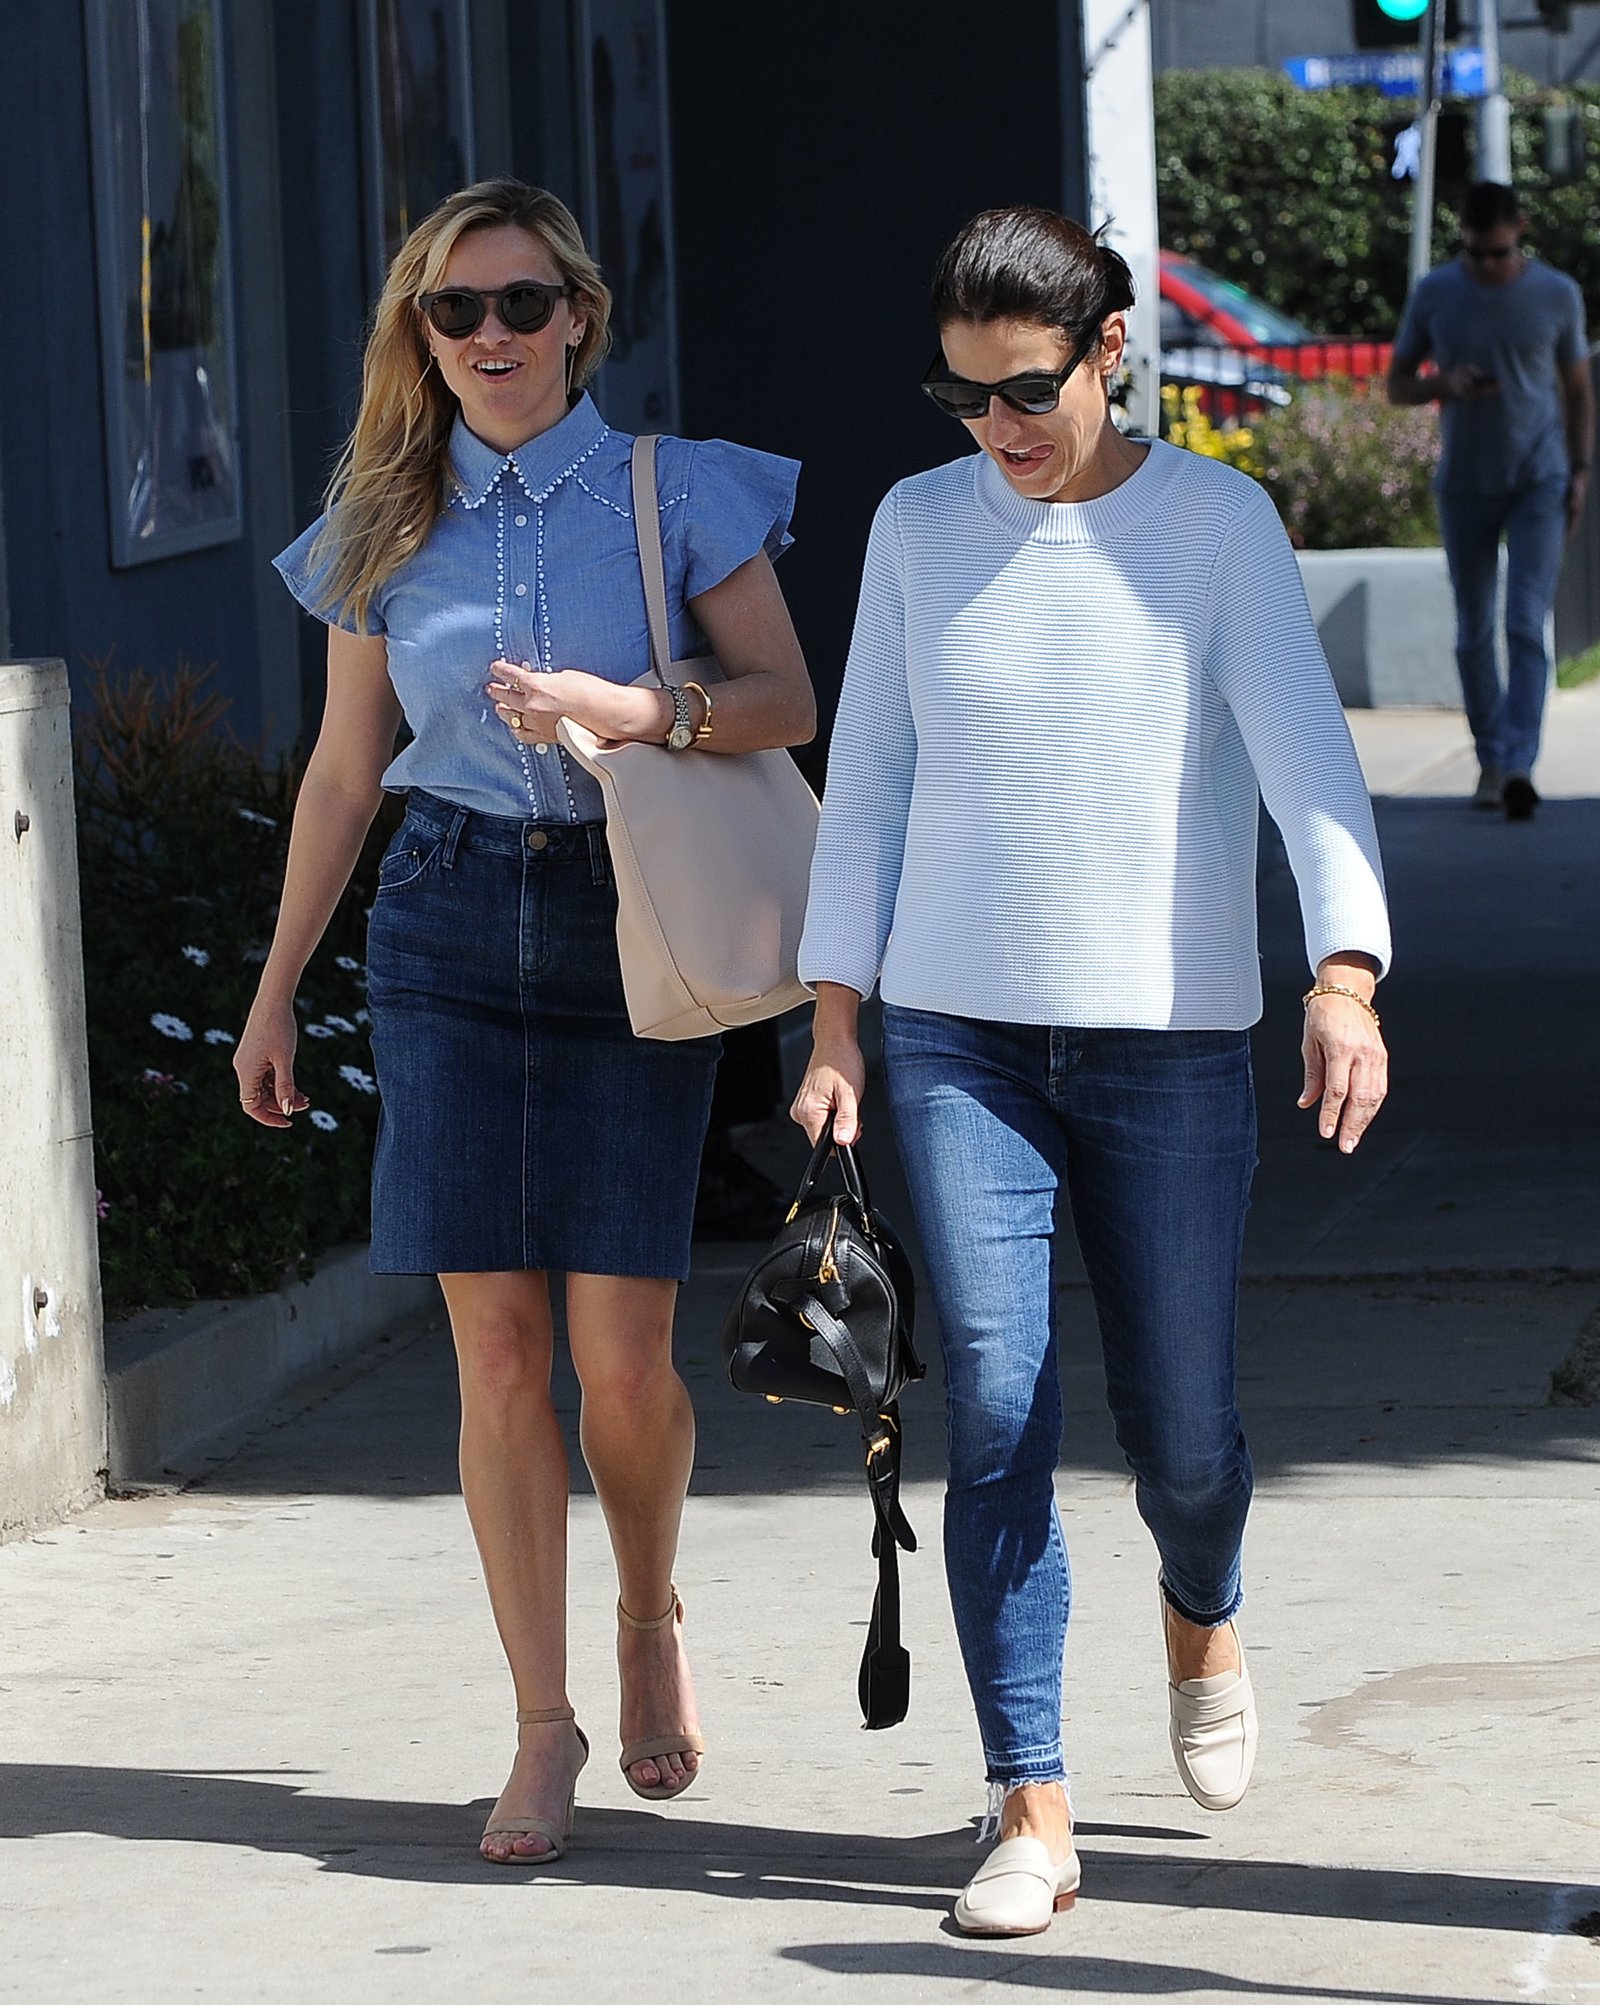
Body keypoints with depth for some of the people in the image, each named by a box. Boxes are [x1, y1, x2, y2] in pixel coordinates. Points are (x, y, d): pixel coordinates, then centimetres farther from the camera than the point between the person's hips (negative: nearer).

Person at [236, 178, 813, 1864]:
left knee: (621, 1349, -6)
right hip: (451, 925, 2)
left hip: (634, 929, -2)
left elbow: (785, 699, -3)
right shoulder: (387, 528, 8)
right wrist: (274, 994, 16)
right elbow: (345, 771, 14)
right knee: (494, 1344, -3)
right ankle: (543, 1726, 6)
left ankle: (651, 1613, 25)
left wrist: (627, 710, -21)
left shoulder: (675, 491, 0)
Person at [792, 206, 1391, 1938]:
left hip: (1171, 1040, -1)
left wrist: (1344, 974, -25)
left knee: (1178, 1431, 3)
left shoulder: (1214, 522, -1)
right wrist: (836, 1017, 6)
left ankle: (1201, 1616, 38)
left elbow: (1306, 754, -10)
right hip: (960, 1037, 1)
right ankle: (1031, 1812, -4)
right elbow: (867, 780, 12)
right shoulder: (918, 529, 7)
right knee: (997, 1419, -9)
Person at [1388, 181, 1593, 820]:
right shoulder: (1434, 295, -1)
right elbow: (1397, 385, 5)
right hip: (1465, 483, 2)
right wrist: (1446, 385, -16)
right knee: (1474, 630, 7)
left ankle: (1519, 766, -22)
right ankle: (1489, 758, 18)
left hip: (1539, 480, -2)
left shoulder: (1557, 294, -1)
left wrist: (1580, 471, -1)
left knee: (1526, 624, -14)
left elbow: (1577, 388, 8)